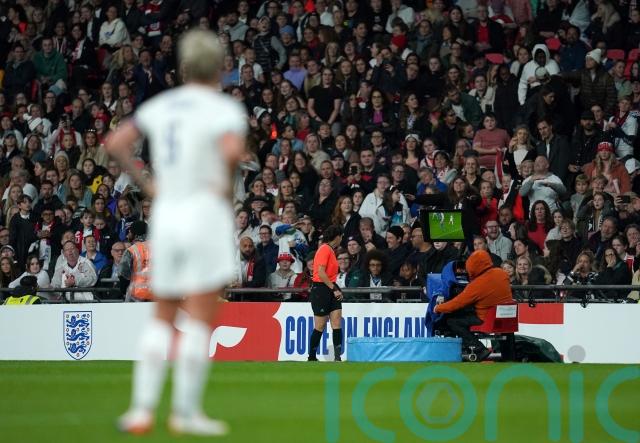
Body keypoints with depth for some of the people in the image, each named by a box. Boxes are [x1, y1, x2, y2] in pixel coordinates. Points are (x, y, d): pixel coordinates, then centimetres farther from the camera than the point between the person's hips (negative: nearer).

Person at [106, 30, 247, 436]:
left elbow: (116, 143, 8)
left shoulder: (160, 106, 9)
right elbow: (233, 150, -27)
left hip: (165, 216, 5)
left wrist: (146, 185, 11)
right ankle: (186, 412, -1)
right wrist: (227, 182, -10)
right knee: (201, 321, 0)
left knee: (162, 321, 13)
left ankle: (143, 409, 3)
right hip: (206, 215, -5)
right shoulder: (225, 110, -8)